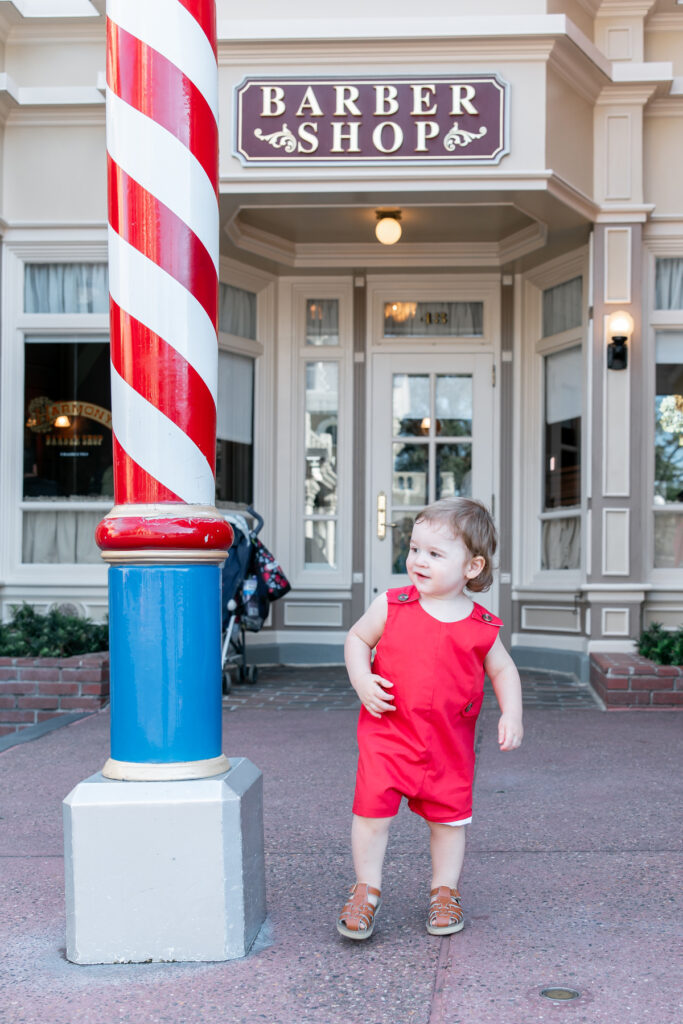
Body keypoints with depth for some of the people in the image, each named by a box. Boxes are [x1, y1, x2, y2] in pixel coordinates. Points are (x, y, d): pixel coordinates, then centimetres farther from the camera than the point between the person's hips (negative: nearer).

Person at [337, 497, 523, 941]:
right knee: (372, 810, -4)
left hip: (449, 743, 1)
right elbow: (357, 638, 6)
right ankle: (366, 891, 16)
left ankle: (445, 892, 32)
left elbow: (504, 670, 10)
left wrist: (512, 714, -4)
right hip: (387, 733, -1)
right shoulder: (392, 605, -6)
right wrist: (362, 680, -10)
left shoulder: (481, 627, -4)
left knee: (449, 817, 12)